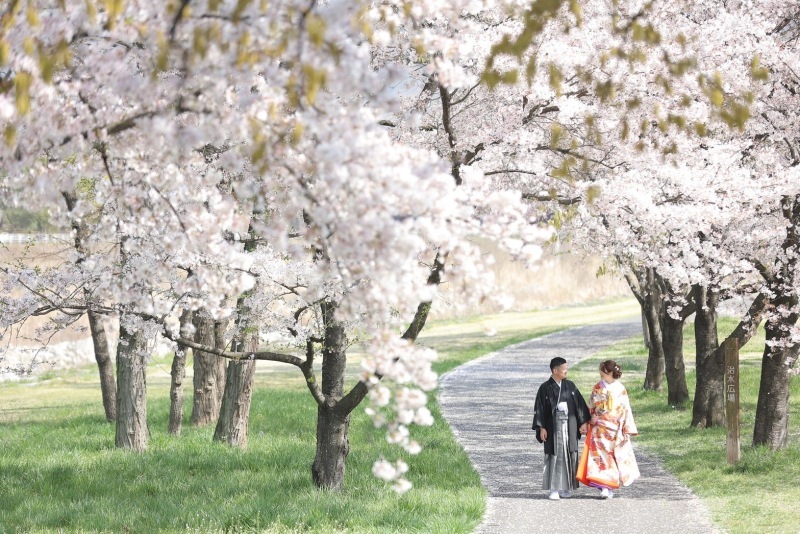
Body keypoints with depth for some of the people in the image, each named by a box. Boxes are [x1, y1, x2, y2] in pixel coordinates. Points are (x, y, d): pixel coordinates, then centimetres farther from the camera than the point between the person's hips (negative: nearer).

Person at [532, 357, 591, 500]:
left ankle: (566, 487, 13)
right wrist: (541, 428, -9)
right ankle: (553, 489, -3)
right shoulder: (545, 388, -2)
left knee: (569, 455, 4)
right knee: (554, 456, -5)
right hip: (553, 426, -3)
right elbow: (539, 408, -3)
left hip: (570, 425, 4)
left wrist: (583, 422, 4)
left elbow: (580, 404, 10)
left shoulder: (570, 386, 8)